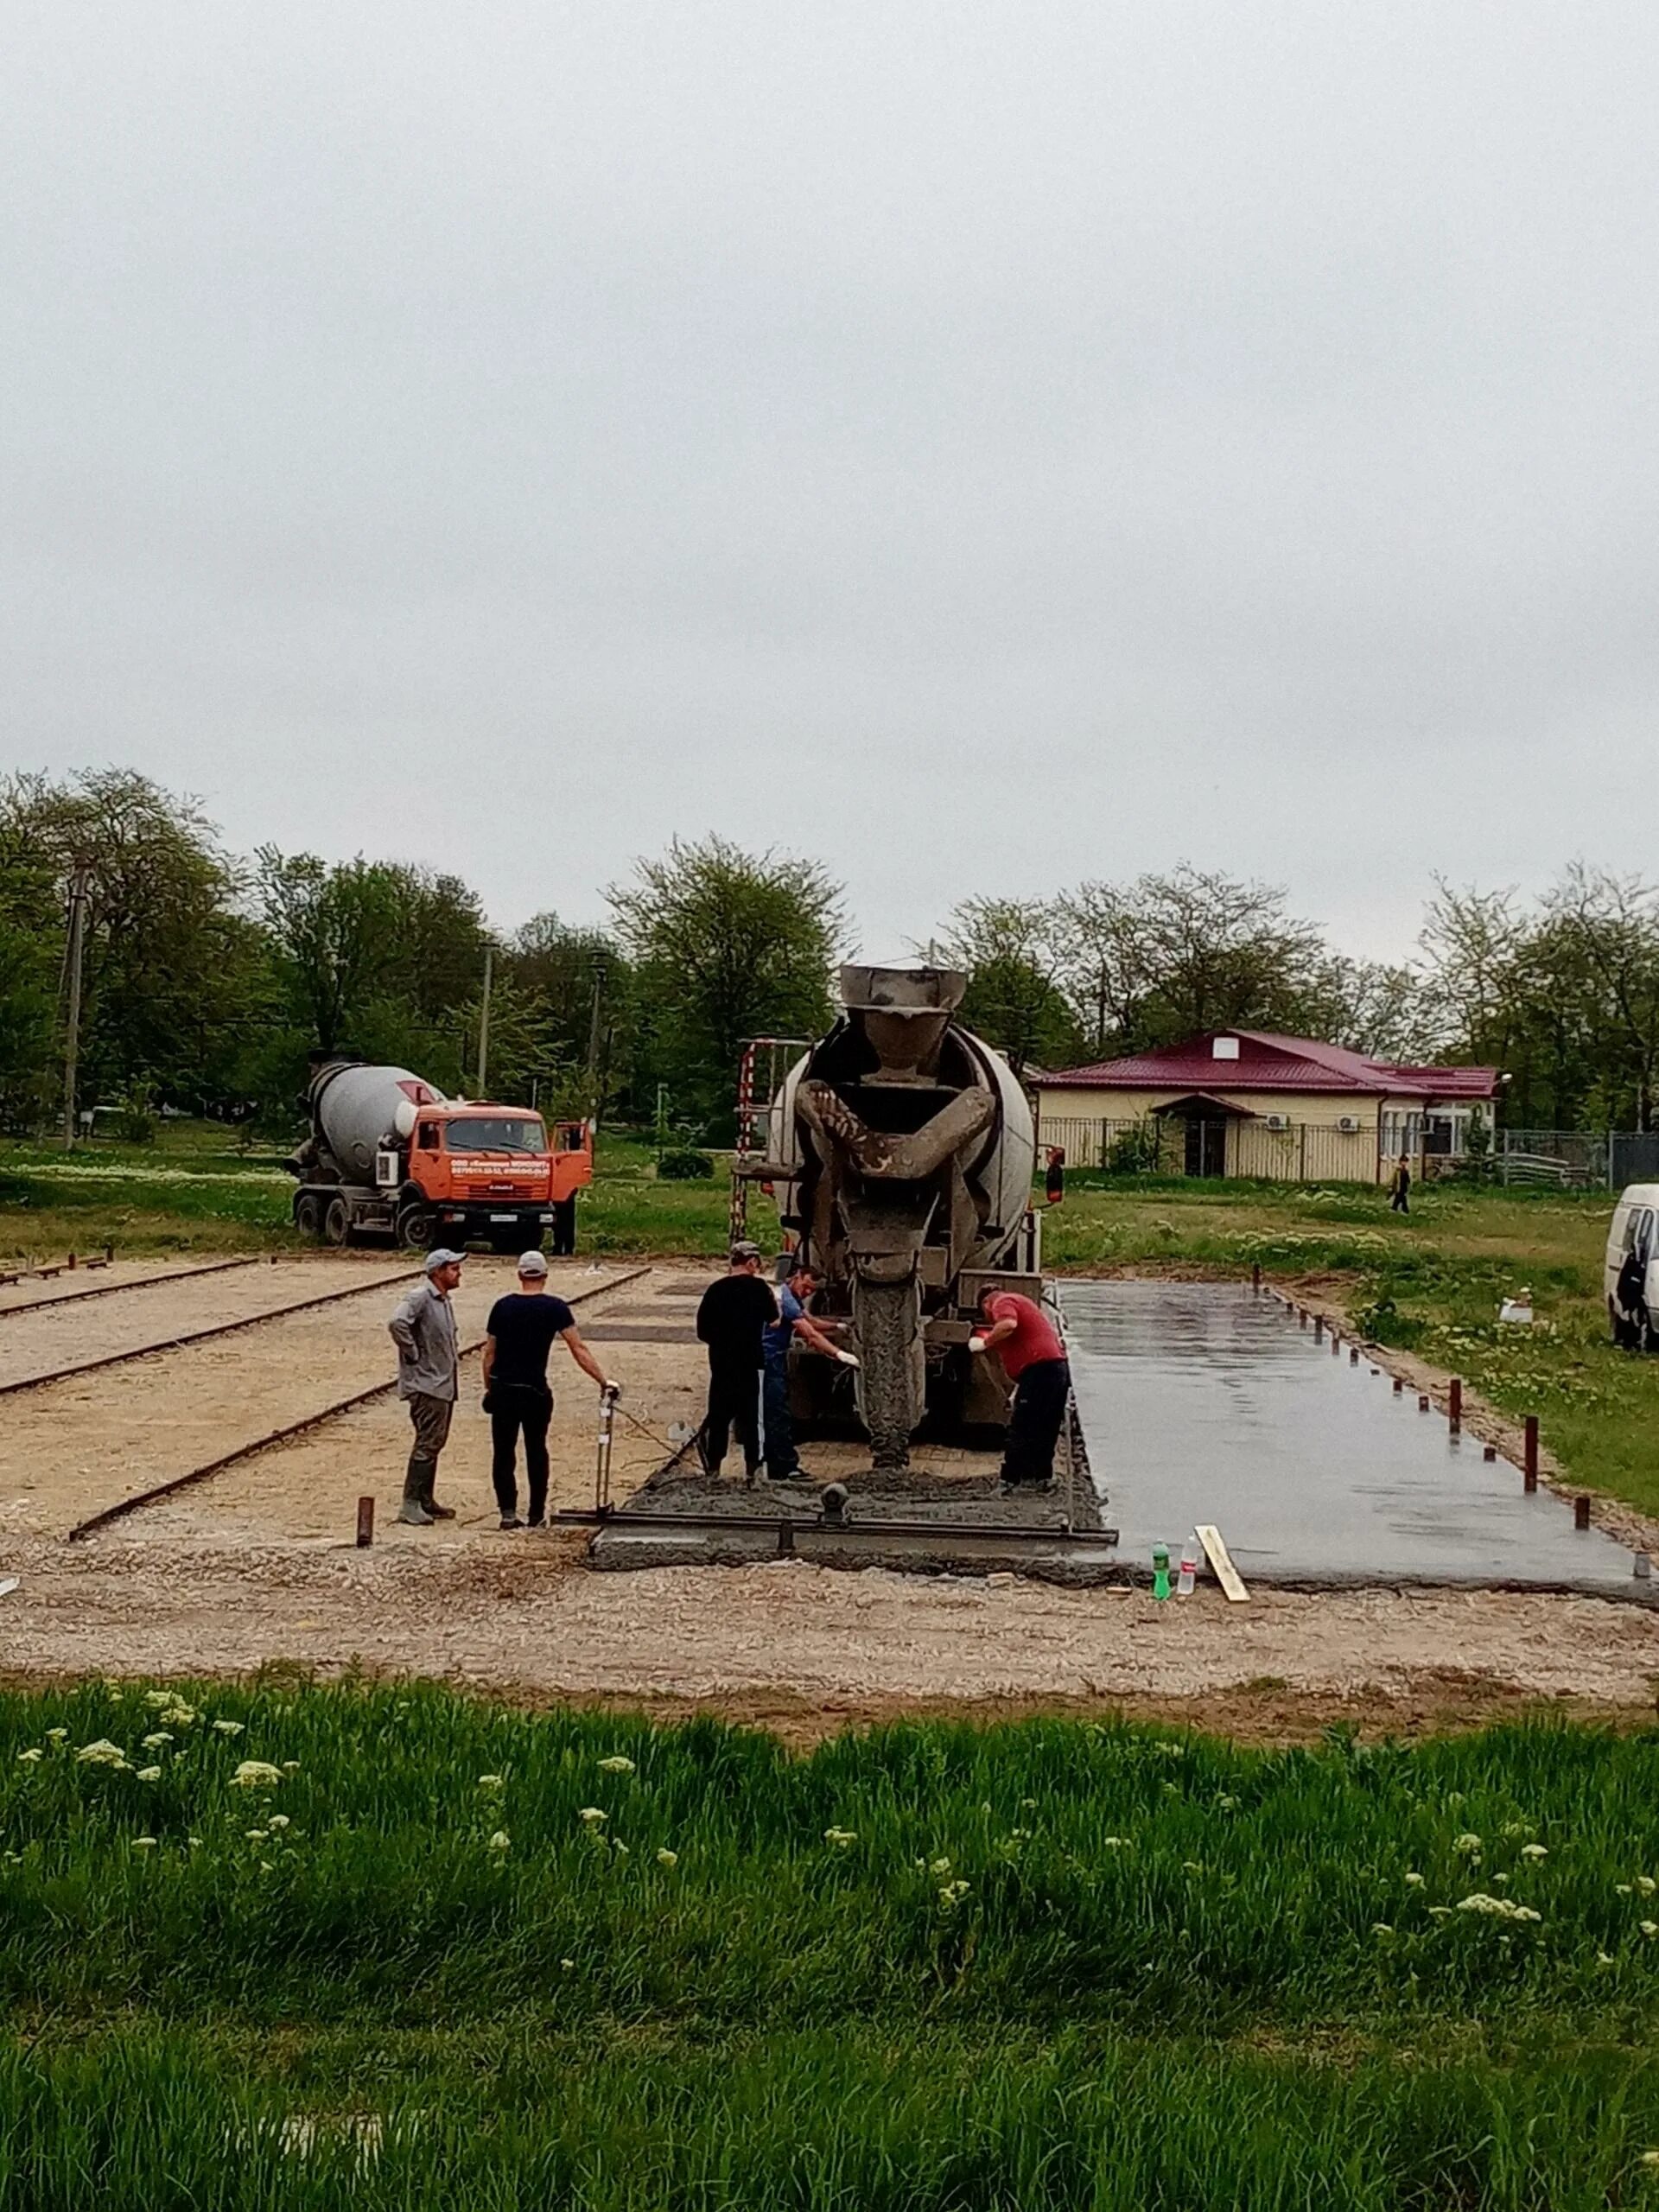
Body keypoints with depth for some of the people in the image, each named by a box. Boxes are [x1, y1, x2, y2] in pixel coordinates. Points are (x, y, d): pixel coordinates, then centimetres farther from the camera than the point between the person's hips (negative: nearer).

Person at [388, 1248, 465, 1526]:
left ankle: (426, 1501, 22)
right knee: (427, 1444, -9)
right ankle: (410, 1504, -7)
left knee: (435, 1442, 14)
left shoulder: (444, 1300, 14)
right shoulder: (420, 1297, -16)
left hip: (444, 1383, 10)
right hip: (426, 1384, -10)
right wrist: (413, 1355, -23)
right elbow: (397, 1323, -31)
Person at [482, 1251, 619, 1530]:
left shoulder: (503, 1306, 2)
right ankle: (537, 1515, 14)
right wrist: (604, 1381, -8)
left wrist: (488, 1387, 15)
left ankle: (508, 1512, 4)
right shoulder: (554, 1308, -6)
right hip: (534, 1391, -2)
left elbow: (489, 1352, 5)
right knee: (536, 1452, 11)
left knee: (503, 1452, 9)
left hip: (502, 1389, 2)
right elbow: (578, 1349, -10)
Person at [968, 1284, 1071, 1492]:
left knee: (1020, 1430, -6)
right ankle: (1041, 1477, 20)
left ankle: (1011, 1481, -6)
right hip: (1059, 1366, 10)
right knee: (1045, 1430, 16)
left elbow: (1008, 1325, -24)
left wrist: (985, 1342, -12)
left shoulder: (1003, 1303, -1)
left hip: (1039, 1368, -10)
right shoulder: (1021, 1302, 30)